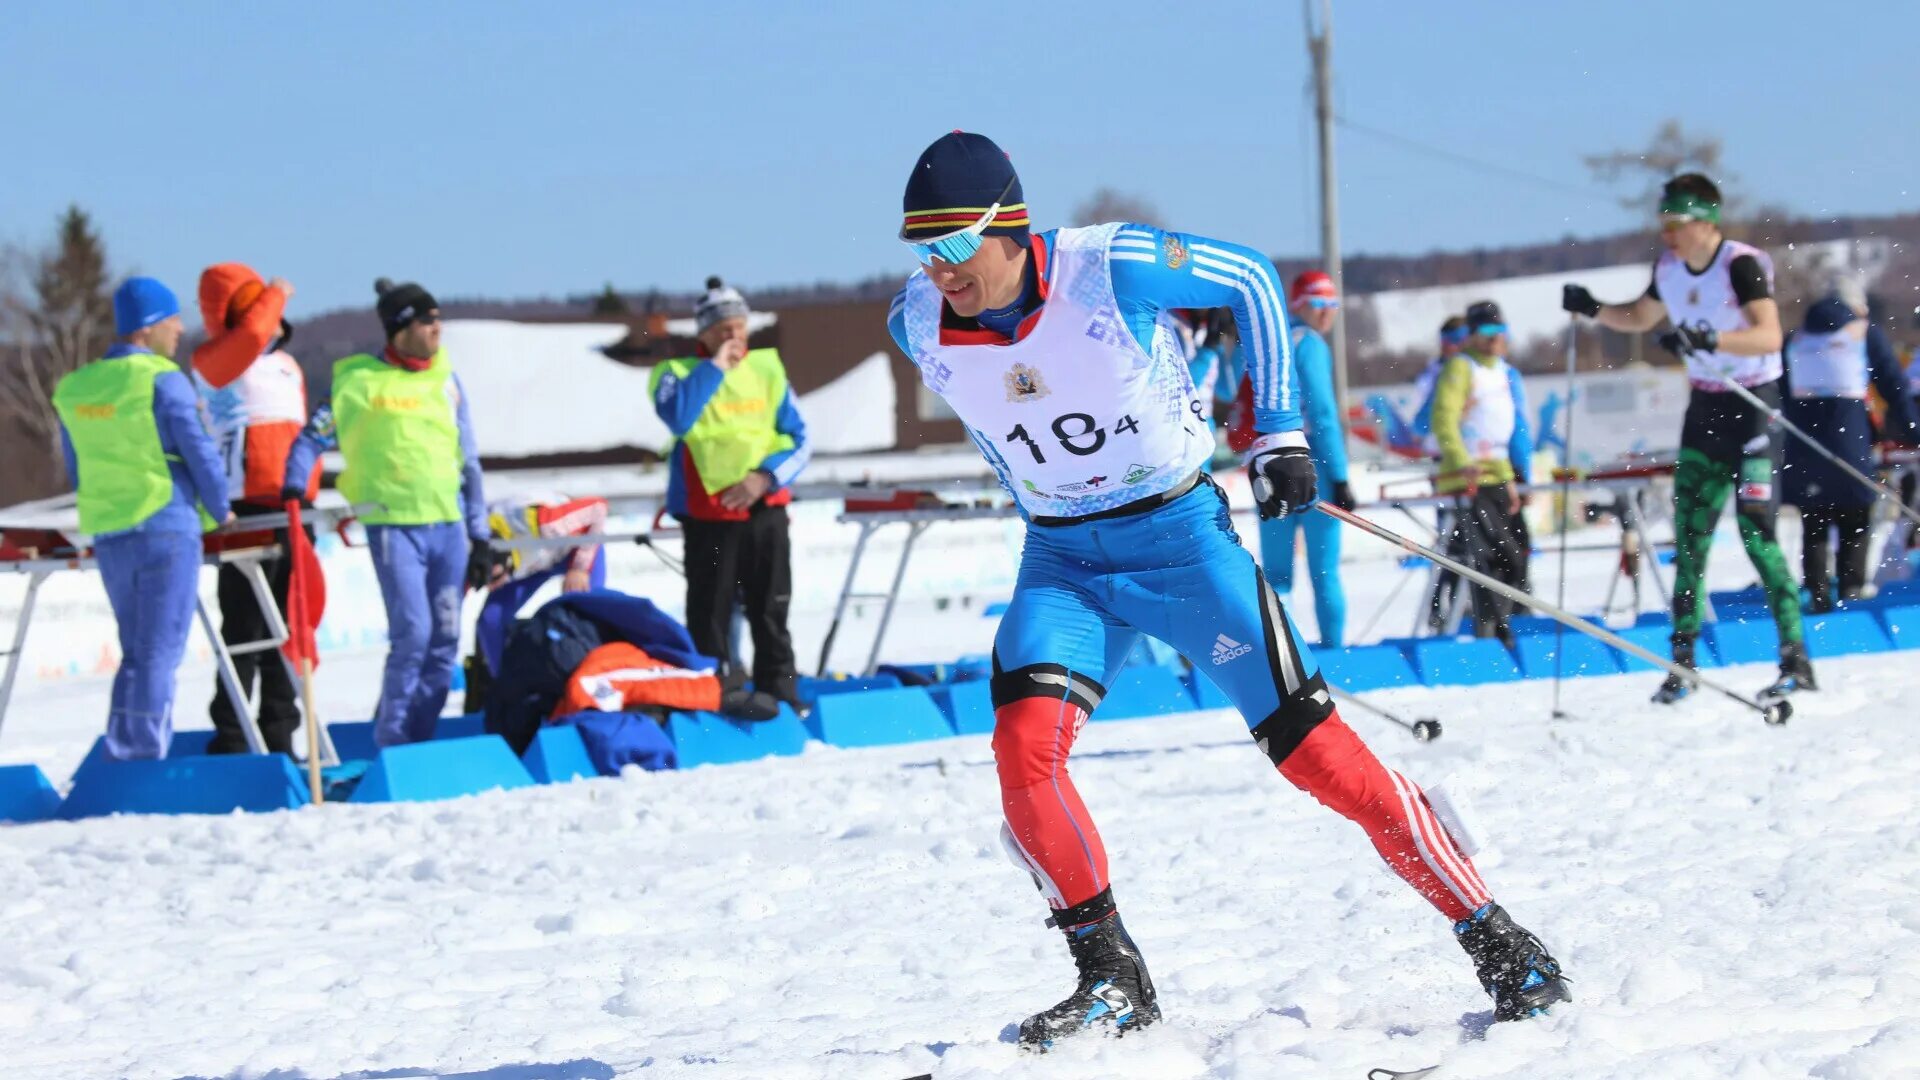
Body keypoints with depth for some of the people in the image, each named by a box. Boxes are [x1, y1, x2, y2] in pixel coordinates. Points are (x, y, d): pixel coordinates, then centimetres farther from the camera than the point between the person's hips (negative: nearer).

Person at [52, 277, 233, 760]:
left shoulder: (74, 388, 9)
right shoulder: (161, 380, -12)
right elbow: (199, 450, -9)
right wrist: (220, 511, 5)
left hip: (107, 536, 6)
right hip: (167, 529, -6)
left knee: (136, 652, 14)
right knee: (160, 652, -2)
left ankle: (121, 759, 9)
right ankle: (149, 760, -4)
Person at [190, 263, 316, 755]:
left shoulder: (286, 364, 21)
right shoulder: (214, 360, -2)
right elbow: (251, 334, -24)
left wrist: (310, 492, 15)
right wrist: (275, 296, -7)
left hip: (292, 510, 7)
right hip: (246, 510, -7)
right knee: (244, 628, -7)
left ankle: (279, 737, 15)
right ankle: (231, 740, -5)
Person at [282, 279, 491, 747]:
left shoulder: (445, 379, 13)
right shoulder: (359, 381, 0)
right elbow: (312, 438, 6)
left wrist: (479, 537, 13)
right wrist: (293, 490, -10)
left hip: (449, 524, 5)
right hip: (394, 524, -5)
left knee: (444, 641, 2)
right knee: (412, 634, -14)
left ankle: (419, 739, 11)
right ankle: (392, 745, -5)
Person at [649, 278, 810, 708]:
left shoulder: (767, 369, 8)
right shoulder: (680, 373, 0)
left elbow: (798, 441, 7)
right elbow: (677, 417, -23)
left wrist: (766, 477, -10)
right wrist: (714, 367, -16)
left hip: (765, 509, 3)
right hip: (709, 516, -3)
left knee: (771, 615, 8)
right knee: (710, 619, -1)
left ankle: (782, 699, 14)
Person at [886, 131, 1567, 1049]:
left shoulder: (1109, 269, -23)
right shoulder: (916, 325, -11)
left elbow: (1249, 280, -4)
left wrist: (1279, 429, -4)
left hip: (1182, 535, -3)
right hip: (1064, 560, 3)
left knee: (1311, 748, -6)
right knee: (1024, 745, -22)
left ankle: (1493, 939, 6)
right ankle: (1113, 982, -8)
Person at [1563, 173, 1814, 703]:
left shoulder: (1741, 265, -20)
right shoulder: (1669, 268, 2)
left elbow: (1769, 335, -32)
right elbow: (1640, 317, 21)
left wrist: (1709, 340, -45)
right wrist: (1593, 310, 3)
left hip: (1754, 406, -7)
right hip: (1705, 408, 7)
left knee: (1755, 531, -13)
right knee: (1689, 532, 3)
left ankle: (1796, 661, -8)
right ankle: (1682, 661, 9)